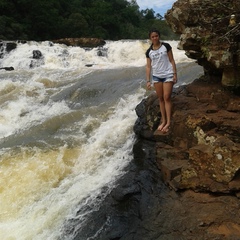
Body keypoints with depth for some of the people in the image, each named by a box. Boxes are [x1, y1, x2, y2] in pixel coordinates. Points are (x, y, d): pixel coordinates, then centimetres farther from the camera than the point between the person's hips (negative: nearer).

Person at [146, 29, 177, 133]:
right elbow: (148, 66, 4)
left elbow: (172, 60, -2)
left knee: (167, 98, -7)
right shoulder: (149, 51, 4)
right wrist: (148, 80, -1)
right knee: (161, 99, 7)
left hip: (168, 75, -3)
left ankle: (168, 122, -5)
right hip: (156, 76, 3)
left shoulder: (166, 46, -4)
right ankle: (163, 121, 15)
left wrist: (175, 74, -7)